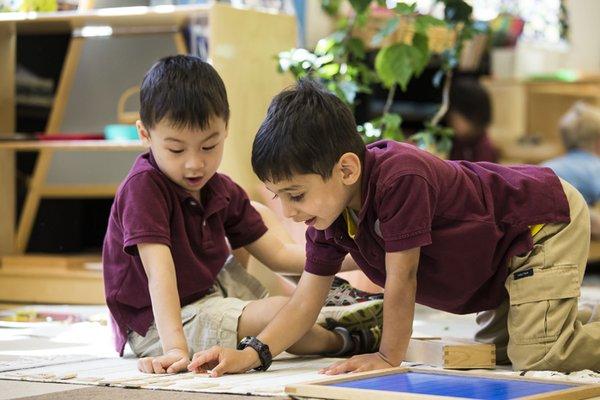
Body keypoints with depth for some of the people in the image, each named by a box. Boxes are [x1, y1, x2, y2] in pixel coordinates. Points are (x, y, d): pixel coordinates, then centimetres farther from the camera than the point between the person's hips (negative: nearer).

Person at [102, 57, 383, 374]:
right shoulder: (143, 186, -23)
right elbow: (159, 272, -34)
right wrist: (174, 348, -44)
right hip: (158, 327, -9)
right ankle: (346, 341, 10)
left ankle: (325, 315, 27)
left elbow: (277, 254, 2)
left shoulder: (220, 190, 0)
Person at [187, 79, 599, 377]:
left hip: (549, 220, -9)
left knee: (537, 355, -19)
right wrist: (251, 354, -21)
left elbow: (401, 278, -32)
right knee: (497, 347, 19)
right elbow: (307, 300, -9)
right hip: (502, 249, 9)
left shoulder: (399, 177, -39)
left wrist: (389, 357, -22)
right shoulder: (329, 214, -11)